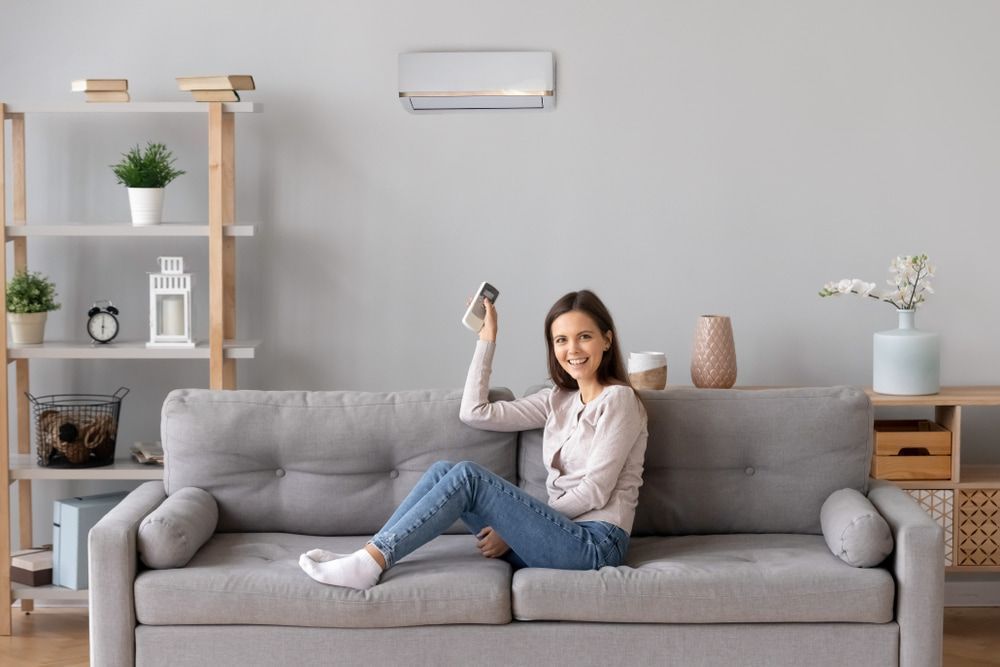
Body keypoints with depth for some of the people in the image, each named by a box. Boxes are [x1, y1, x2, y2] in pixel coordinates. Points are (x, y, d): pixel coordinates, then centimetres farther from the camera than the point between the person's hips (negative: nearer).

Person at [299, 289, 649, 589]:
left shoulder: (617, 399, -5)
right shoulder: (559, 400, 17)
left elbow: (595, 491, -11)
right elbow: (474, 412, 14)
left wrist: (512, 528, -8)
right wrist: (487, 339, 13)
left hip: (594, 543, -7)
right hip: (561, 536, 7)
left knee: (468, 475, -21)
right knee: (444, 470, -8)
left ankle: (371, 561, -22)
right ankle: (364, 558, -13)